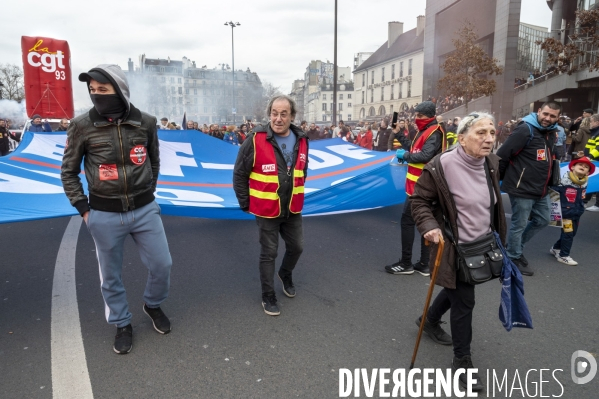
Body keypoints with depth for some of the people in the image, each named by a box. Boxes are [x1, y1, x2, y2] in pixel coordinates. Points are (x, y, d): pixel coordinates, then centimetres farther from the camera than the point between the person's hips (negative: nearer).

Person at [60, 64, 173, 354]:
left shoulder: (145, 122, -4)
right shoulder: (82, 126, -8)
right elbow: (68, 172, 3)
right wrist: (83, 209, -1)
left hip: (145, 210, 1)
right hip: (104, 216, -1)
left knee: (161, 265, 8)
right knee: (110, 276, 12)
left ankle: (153, 304, 39)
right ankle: (122, 324, 35)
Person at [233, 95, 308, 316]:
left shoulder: (301, 140, -1)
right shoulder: (256, 139, -18)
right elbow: (239, 173, -10)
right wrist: (245, 203, -6)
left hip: (293, 209, 5)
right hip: (267, 209, -5)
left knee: (296, 246, 18)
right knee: (269, 253, 6)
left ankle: (286, 274, 49)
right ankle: (268, 296, 25)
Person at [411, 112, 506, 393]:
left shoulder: (492, 163, 0)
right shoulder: (441, 166, -23)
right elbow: (419, 199, -14)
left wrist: (497, 237, 19)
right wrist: (429, 226, -29)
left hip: (482, 245, 8)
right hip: (455, 248, -7)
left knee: (457, 290, 24)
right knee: (463, 302, 0)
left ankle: (430, 321, 52)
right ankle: (462, 360, 20)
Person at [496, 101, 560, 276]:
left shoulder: (552, 133, 10)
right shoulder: (525, 129, -18)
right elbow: (502, 154, -20)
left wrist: (550, 183, 22)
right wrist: (503, 177, -8)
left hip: (541, 189, 9)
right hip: (522, 188, -9)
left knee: (542, 220, 19)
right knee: (519, 224, 2)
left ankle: (516, 246, 33)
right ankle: (514, 258, 18)